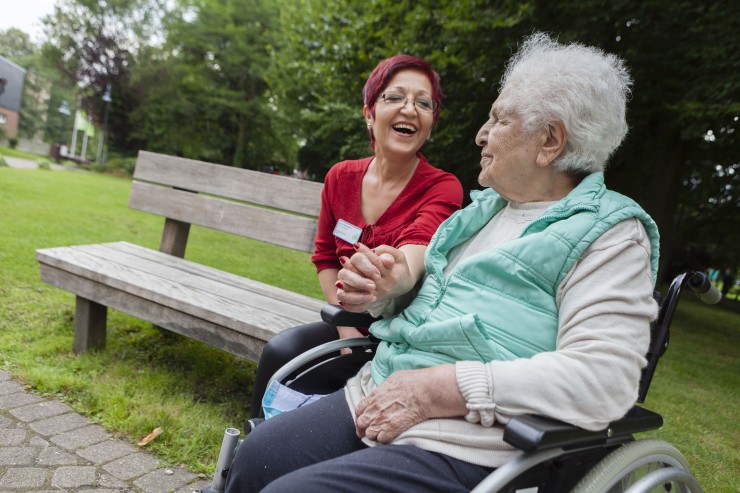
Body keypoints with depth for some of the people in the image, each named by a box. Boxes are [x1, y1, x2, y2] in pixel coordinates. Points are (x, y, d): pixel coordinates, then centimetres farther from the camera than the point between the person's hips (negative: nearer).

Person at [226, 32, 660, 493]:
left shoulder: (609, 235, -8)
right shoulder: (487, 206, 15)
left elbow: (604, 378, -20)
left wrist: (444, 389, -24)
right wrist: (388, 288, 2)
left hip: (462, 450, -7)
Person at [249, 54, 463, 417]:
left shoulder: (442, 188, -14)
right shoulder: (341, 177, -1)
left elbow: (415, 250, -35)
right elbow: (325, 257, 8)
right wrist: (346, 324, -5)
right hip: (351, 326, 4)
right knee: (279, 352, -21)